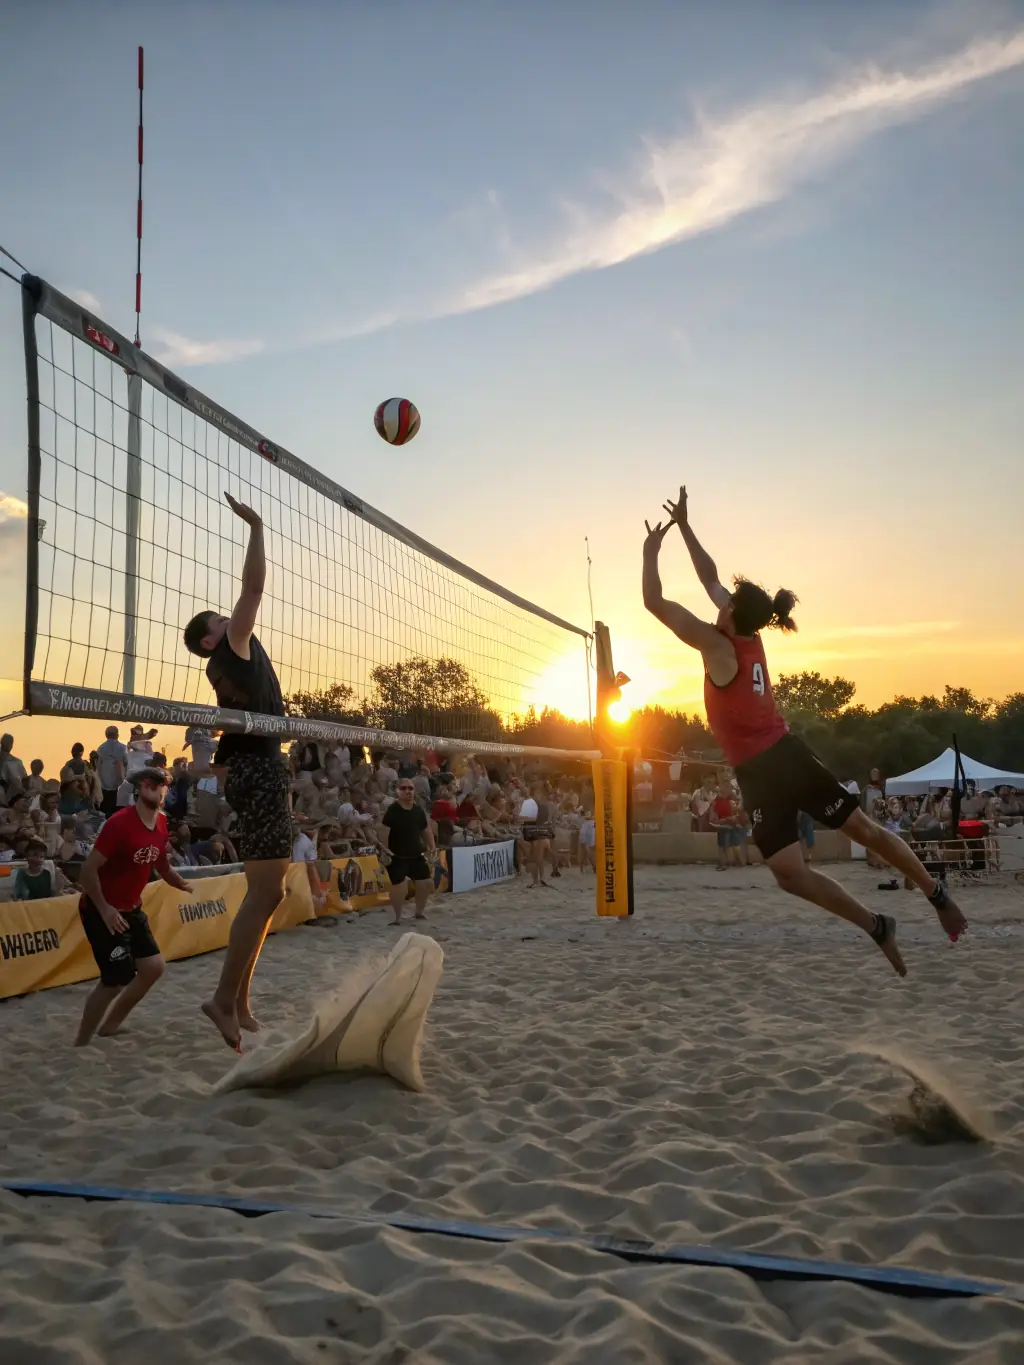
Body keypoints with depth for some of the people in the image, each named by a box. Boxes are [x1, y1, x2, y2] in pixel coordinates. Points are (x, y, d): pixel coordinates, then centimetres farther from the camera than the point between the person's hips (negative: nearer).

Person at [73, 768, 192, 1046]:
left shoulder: (161, 823, 1)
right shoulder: (120, 822, -23)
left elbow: (161, 866, 17)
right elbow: (88, 869, -23)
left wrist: (183, 884, 4)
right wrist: (104, 909, -25)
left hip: (131, 909, 8)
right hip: (102, 910, -8)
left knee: (153, 967, 10)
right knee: (115, 980, -9)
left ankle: (109, 1027, 27)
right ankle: (80, 1043, 9)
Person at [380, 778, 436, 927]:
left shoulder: (419, 810, 6)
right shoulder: (392, 810, -14)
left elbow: (426, 830, 16)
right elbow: (384, 831, -18)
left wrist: (432, 847, 7)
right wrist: (385, 850, -24)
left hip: (416, 855, 6)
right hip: (397, 857, -6)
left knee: (427, 883, 9)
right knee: (399, 886, -15)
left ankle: (420, 911, 31)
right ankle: (397, 916, 5)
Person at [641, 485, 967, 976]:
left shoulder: (717, 645, -14)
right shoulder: (750, 635, 6)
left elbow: (655, 603, -11)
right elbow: (710, 578, 17)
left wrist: (651, 550, 1)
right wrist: (684, 526, 20)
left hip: (760, 773, -7)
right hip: (791, 754, 7)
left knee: (790, 875, -5)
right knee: (866, 829, 14)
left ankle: (876, 926, -4)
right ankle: (938, 896, 22)